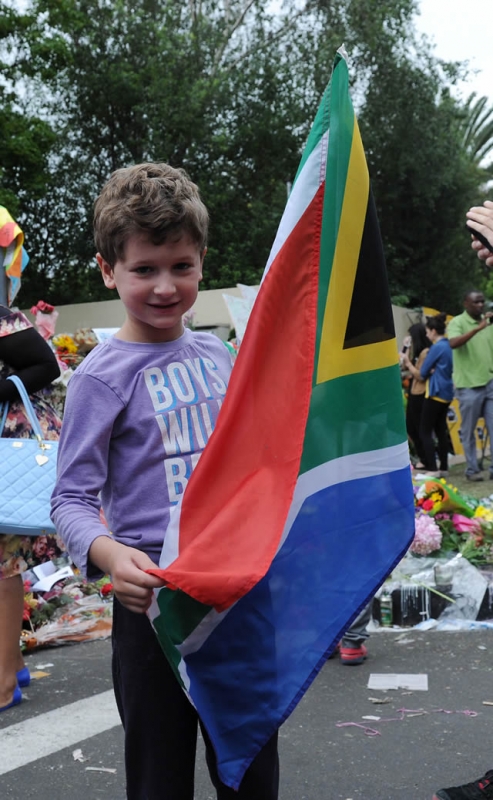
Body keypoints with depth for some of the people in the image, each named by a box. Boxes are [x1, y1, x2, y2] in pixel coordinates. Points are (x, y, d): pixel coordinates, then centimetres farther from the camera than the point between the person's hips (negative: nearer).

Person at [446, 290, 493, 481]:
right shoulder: (457, 322, -5)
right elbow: (453, 343, -25)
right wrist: (477, 328, -30)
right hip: (469, 385, -4)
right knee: (469, 430, 4)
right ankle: (472, 469, 13)